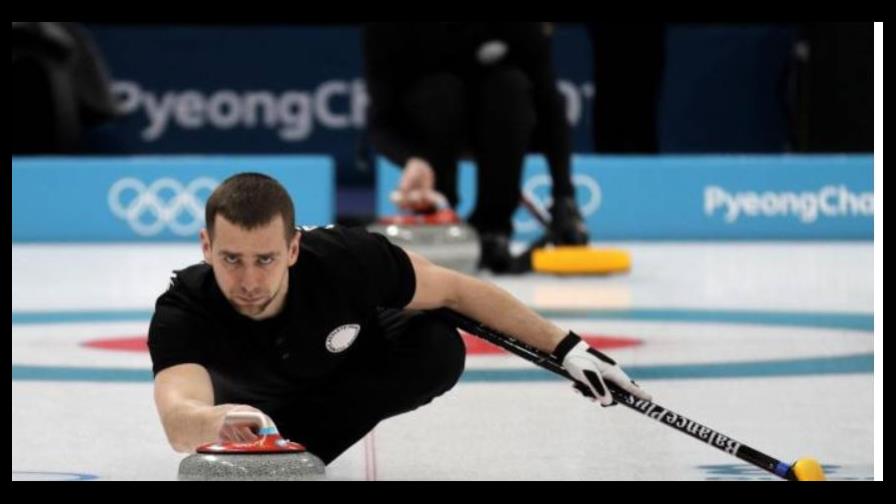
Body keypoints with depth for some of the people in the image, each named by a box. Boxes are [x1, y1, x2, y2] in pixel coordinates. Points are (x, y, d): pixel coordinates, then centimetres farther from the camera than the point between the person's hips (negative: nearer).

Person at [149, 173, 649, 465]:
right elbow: (179, 423, -60)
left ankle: (294, 448, -14)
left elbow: (457, 289, -22)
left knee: (439, 349, -28)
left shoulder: (345, 258, -39)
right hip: (251, 395, 2)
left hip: (344, 369, -2)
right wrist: (216, 421, -84)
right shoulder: (183, 311, -41)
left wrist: (568, 348, -23)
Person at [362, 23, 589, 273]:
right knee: (441, 90, -32)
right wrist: (413, 161, -50)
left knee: (510, 84, -30)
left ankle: (491, 229, -20)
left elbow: (547, 100, -20)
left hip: (502, 128, 1)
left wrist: (564, 194, -28)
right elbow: (381, 120, -29)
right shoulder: (386, 28, -29)